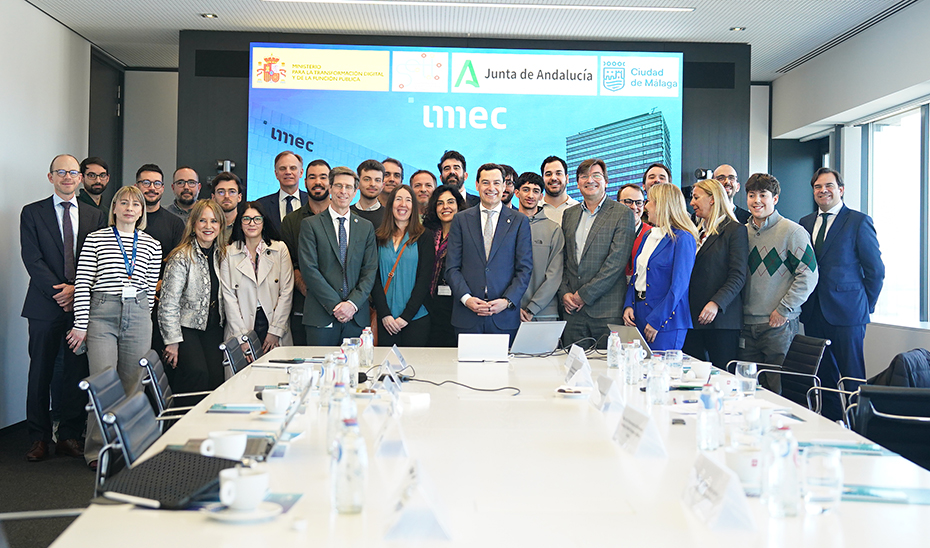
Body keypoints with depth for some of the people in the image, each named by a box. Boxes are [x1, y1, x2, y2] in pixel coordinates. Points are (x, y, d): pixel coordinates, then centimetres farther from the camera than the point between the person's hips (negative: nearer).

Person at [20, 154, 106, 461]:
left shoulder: (94, 216, 12)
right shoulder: (32, 213, 6)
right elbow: (32, 259, -4)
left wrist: (76, 290, -9)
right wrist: (58, 291, -13)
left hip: (83, 304, 2)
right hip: (45, 306, -2)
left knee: (78, 372, 4)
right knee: (40, 373, 2)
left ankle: (70, 436, 14)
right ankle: (39, 438, 12)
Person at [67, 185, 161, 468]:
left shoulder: (152, 245, 9)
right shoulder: (96, 239, 2)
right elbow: (82, 283, -1)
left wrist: (144, 320, 12)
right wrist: (80, 324, -5)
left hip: (138, 315, 3)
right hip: (101, 315, -2)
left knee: (133, 384, 6)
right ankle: (97, 450, 4)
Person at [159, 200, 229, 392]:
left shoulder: (221, 255, 6)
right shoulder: (182, 257, -13)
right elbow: (168, 304, -14)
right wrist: (173, 341, -16)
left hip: (213, 328, 5)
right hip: (187, 327, -5)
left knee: (217, 378, -10)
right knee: (198, 374, -24)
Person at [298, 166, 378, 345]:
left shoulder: (366, 227, 13)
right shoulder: (310, 224, 4)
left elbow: (370, 270, 7)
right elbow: (309, 269, -5)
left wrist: (353, 303, -9)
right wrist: (335, 305, -11)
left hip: (357, 317, 2)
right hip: (321, 317, -2)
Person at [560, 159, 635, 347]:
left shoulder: (623, 214, -2)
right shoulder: (569, 214, 16)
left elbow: (616, 262, -10)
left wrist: (584, 295, -12)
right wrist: (564, 293, 1)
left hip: (607, 311, -4)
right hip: (573, 310, 5)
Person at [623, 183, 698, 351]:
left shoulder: (683, 239, -9)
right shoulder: (649, 236, 16)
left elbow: (679, 286, -15)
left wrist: (656, 320, -18)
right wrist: (628, 306, 2)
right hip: (638, 316, 7)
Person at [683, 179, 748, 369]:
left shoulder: (735, 230, -3)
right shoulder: (696, 230, 18)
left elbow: (738, 276, -10)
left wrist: (716, 303, -21)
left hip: (721, 318, -6)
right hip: (692, 317, 6)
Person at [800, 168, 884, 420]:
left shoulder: (859, 222, -3)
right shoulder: (805, 223, 13)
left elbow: (875, 269, -2)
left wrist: (865, 306, -1)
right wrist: (805, 304, 6)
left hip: (846, 313, -5)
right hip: (813, 314, 5)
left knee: (851, 376, 0)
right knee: (823, 375, 10)